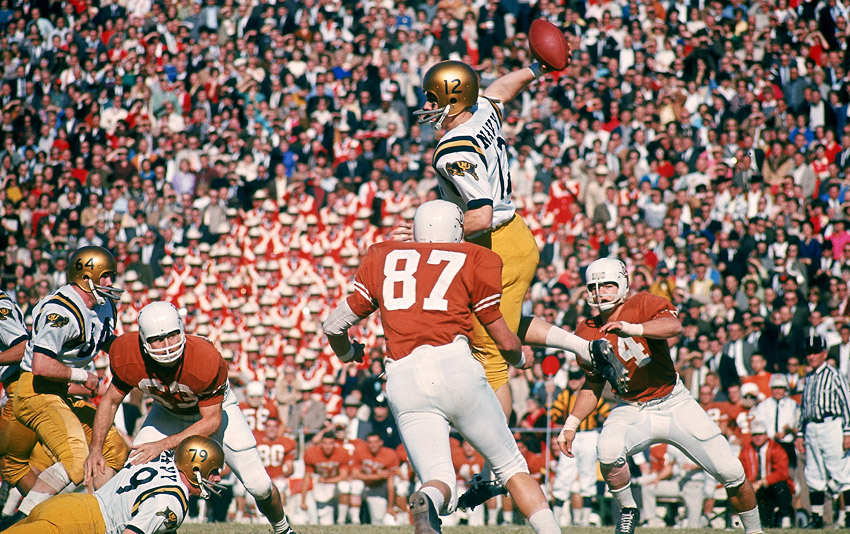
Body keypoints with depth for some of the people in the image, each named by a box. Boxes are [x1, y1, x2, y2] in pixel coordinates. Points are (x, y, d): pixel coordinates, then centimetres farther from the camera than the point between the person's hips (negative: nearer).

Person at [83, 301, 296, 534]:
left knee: (259, 486, -5)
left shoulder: (207, 361, -41)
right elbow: (111, 400, -12)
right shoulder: (128, 358, -32)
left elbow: (212, 421, -29)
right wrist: (95, 449, -22)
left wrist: (164, 444, -37)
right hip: (168, 412, 3)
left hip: (215, 408, -3)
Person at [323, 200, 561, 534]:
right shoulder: (474, 261, 14)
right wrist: (519, 358, 39)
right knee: (511, 467, 14)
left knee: (439, 482, 0)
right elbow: (505, 341, 15)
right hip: (453, 366, -1)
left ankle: (427, 501, -35)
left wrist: (347, 352, 47)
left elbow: (334, 326, 24)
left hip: (403, 382, 2)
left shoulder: (383, 258, 22)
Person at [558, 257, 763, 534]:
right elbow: (593, 385, 15)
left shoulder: (643, 304, -13)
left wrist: (630, 328, -51)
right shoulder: (588, 333, 0)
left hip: (674, 404, -2)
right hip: (632, 411, 2)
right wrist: (571, 424, 6)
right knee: (608, 450, -32)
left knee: (731, 473, -6)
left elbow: (674, 326, -36)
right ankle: (628, 511, -6)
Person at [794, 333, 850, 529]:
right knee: (814, 474, 7)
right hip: (811, 429, 7)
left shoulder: (834, 375, -4)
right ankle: (817, 517, 13)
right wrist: (800, 434, 17)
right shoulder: (808, 379, 16)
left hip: (831, 426, -7)